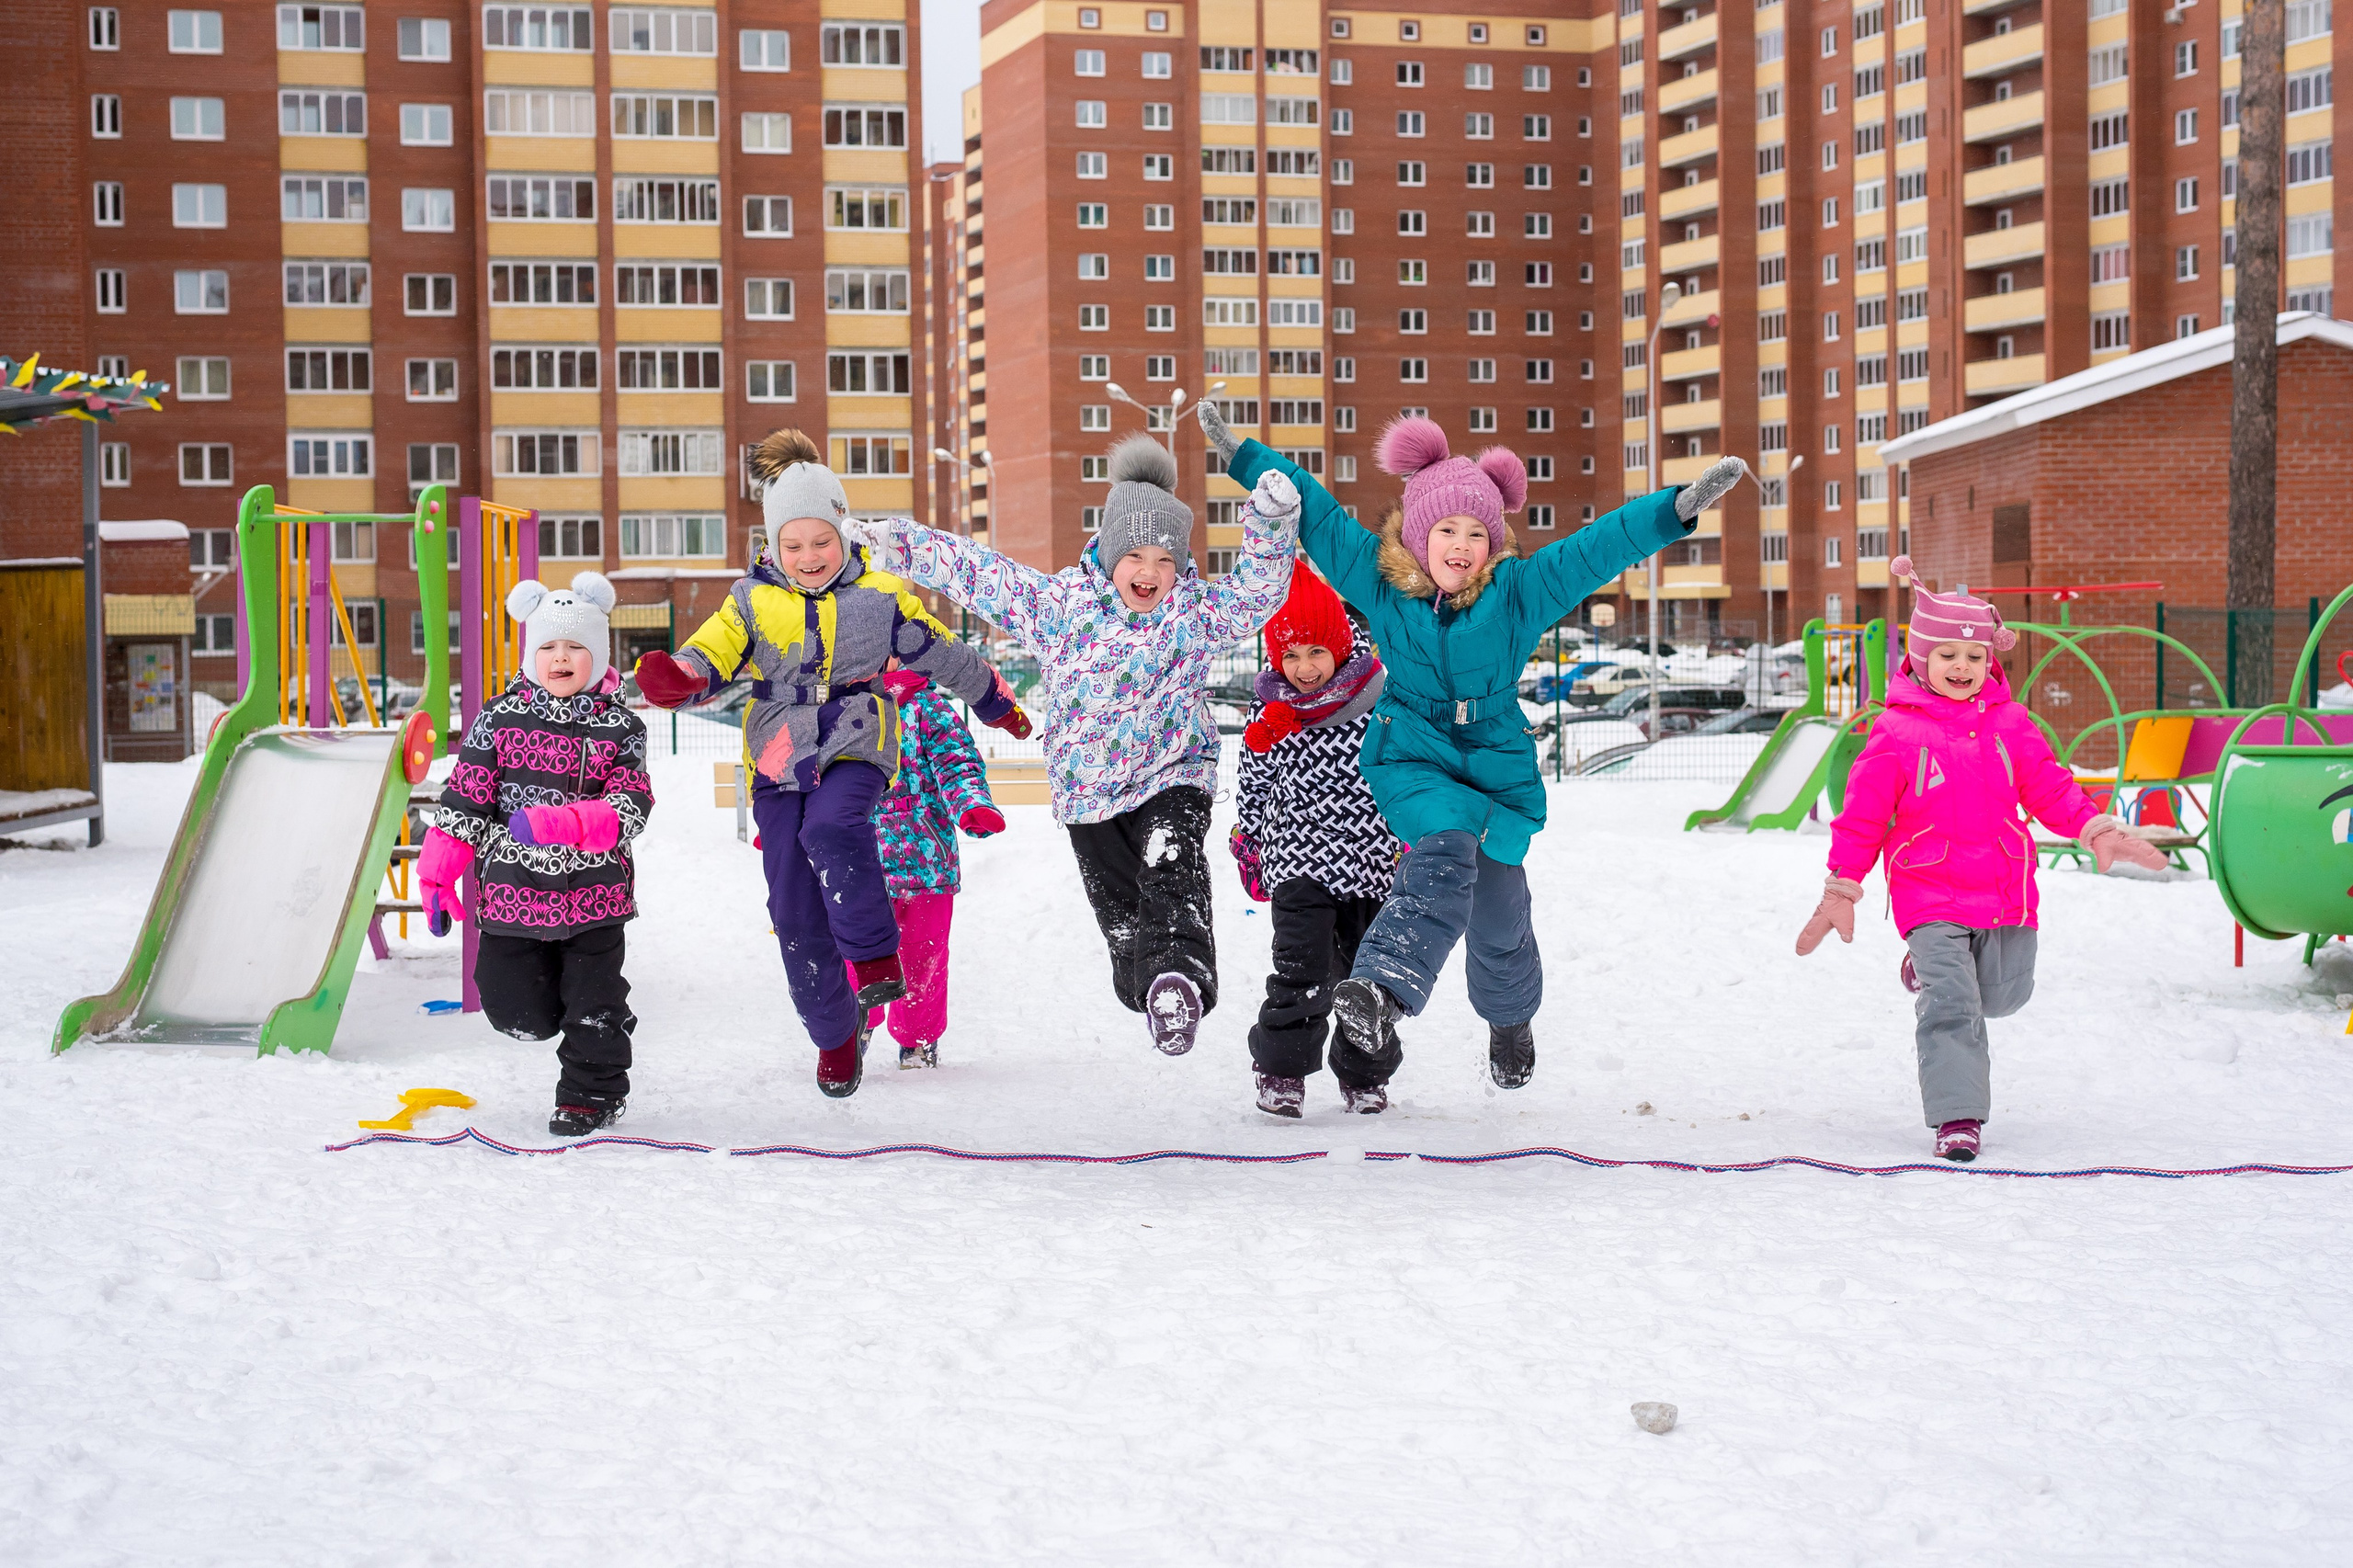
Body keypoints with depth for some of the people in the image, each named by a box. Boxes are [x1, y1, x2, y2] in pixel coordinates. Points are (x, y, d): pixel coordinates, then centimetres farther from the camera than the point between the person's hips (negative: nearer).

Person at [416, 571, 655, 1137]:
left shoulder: (619, 729, -3)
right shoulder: (500, 719, 0)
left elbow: (628, 810, -14)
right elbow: (464, 800, 2)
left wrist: (561, 823, -29)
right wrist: (438, 872, -2)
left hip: (594, 893, -1)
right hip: (512, 892, 1)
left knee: (593, 1001, 4)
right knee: (522, 1014, 3)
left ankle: (593, 1094, 22)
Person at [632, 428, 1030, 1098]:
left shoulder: (880, 596, 0)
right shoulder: (752, 602, 1)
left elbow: (942, 655, 12)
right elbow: (709, 659, -8)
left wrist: (998, 705, 23)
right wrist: (676, 678, -32)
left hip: (855, 750, -2)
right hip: (780, 760, 2)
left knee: (830, 829, -36)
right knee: (796, 911, 1)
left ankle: (875, 957, -23)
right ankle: (836, 1034, 18)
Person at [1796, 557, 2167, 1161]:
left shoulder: (2010, 724, 4)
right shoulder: (1897, 732, -5)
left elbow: (2050, 788, 10)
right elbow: (1863, 815, -1)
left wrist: (2097, 830, -6)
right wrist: (1840, 891, 0)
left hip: (2005, 891, 4)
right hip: (1930, 896, -4)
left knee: (2003, 996, 18)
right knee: (1951, 1009, -14)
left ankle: (1931, 970, 46)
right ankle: (1958, 1117, -10)